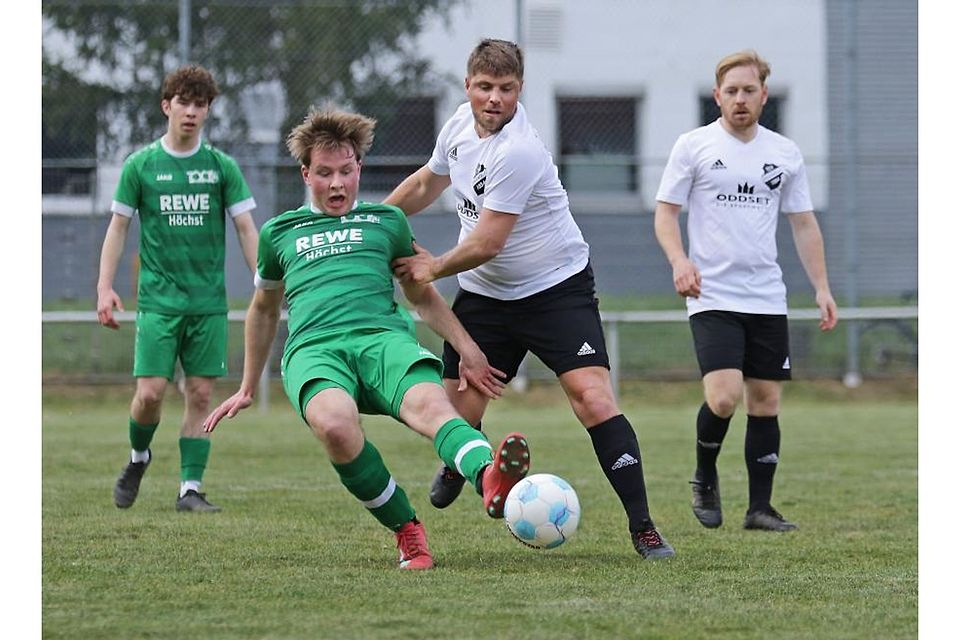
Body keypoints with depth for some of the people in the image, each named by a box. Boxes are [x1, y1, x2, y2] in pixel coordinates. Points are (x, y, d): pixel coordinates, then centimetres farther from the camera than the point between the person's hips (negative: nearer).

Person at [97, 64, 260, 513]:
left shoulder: (222, 167, 4)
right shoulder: (141, 165, 2)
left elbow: (246, 229, 5)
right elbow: (118, 227, 7)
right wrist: (105, 287, -2)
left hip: (209, 302, 1)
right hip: (158, 301, -1)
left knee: (200, 394, -1)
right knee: (150, 392, -9)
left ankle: (191, 488, 5)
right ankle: (138, 458, 19)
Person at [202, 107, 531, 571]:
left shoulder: (385, 221, 25)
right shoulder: (279, 232, 26)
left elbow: (422, 294, 33)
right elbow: (264, 310, 39)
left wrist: (468, 350, 21)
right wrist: (247, 389, 40)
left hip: (383, 337, 0)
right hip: (313, 351, 0)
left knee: (429, 403, -37)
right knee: (334, 424, -39)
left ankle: (491, 479, -67)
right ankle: (407, 532, -25)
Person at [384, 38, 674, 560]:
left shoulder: (518, 153, -26)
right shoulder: (461, 124, -1)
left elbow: (485, 245, -24)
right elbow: (428, 183, 21)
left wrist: (432, 269, -6)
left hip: (557, 288, -6)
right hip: (483, 296, 6)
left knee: (593, 397, -21)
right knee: (456, 412, 4)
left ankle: (642, 527, -15)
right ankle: (459, 468, 42)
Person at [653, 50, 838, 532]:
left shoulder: (785, 153, 9)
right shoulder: (693, 146, 0)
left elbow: (803, 224, 15)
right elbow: (665, 211, 2)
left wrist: (821, 288, 7)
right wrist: (679, 261, -16)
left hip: (767, 299, 4)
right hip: (712, 298, -4)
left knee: (765, 402, 4)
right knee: (724, 398, -17)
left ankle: (760, 508, 11)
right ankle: (704, 478, 9)